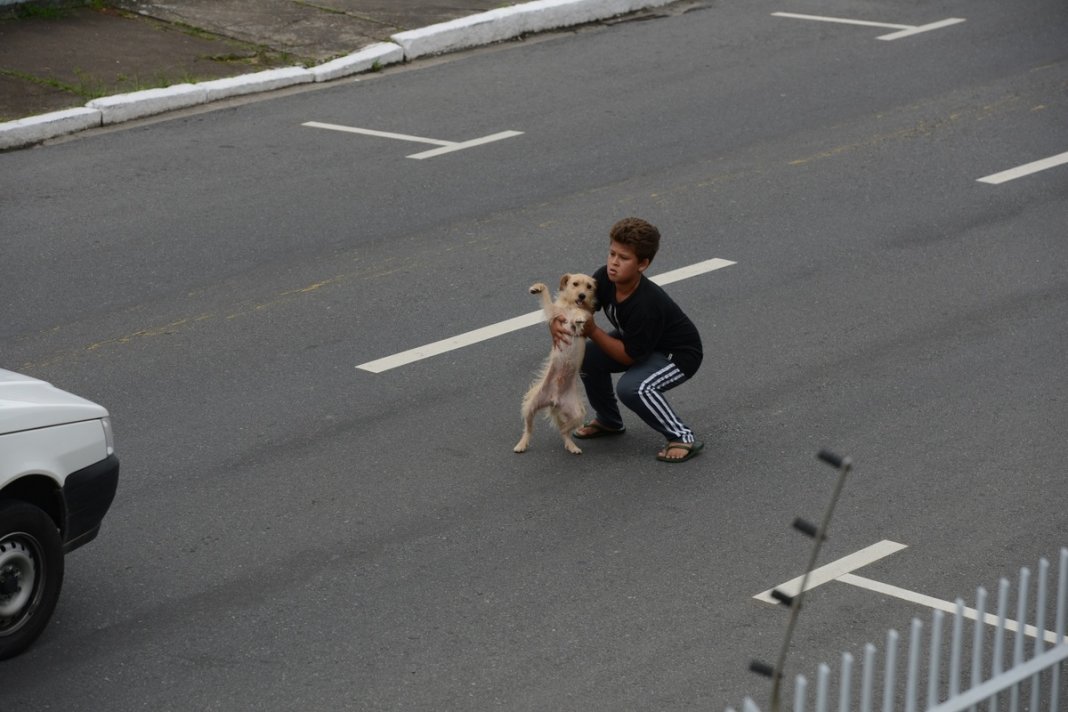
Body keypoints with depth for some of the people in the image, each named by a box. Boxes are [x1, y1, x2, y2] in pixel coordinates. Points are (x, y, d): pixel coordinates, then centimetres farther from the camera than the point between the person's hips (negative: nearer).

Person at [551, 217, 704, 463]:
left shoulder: (647, 305, -36)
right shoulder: (605, 278, -17)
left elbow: (628, 356, -27)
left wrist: (592, 331, -28)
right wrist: (557, 323, -30)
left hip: (679, 354, -8)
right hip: (635, 341, 9)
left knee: (632, 387, -32)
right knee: (588, 356, -5)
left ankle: (683, 438, -16)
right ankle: (608, 420, 17)